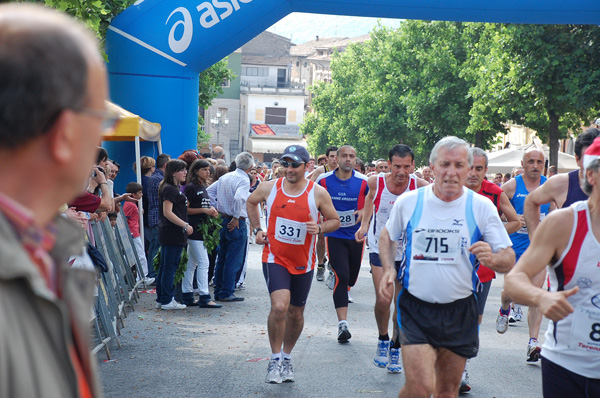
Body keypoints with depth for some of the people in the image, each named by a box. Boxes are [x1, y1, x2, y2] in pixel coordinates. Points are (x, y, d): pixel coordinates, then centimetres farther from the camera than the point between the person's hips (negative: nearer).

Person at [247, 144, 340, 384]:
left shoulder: (318, 193, -8)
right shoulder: (269, 188, -4)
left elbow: (335, 220, 2)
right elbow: (251, 202, 17)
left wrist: (319, 228, -18)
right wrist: (257, 229, 7)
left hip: (303, 263, 2)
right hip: (274, 258, -1)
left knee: (296, 314, 14)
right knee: (279, 306, -22)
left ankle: (286, 358, 36)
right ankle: (275, 360, -5)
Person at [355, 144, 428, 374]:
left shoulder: (420, 187, -19)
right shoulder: (376, 183, -15)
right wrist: (364, 224, 3)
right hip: (380, 249, 0)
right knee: (383, 300, -14)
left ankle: (395, 349, 26)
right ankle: (383, 340, 13)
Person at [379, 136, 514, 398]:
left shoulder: (482, 207, -5)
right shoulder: (408, 202, -3)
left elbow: (509, 259, -3)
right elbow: (387, 236, 16)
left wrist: (492, 259, -26)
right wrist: (388, 269, -2)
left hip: (460, 311, 1)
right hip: (416, 308, -1)